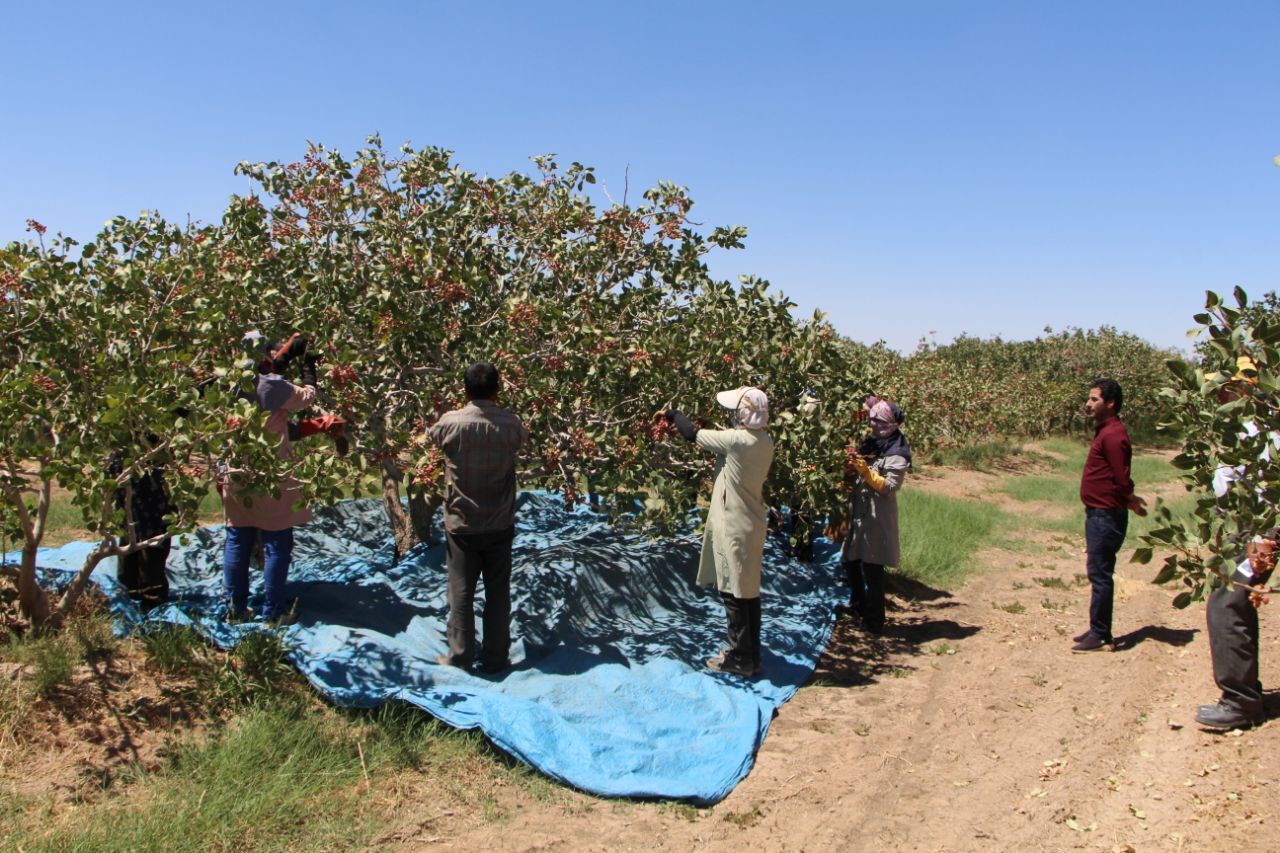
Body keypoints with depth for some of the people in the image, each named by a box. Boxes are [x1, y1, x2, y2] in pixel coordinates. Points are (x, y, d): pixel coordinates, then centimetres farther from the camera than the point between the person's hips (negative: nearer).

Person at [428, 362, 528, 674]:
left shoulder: (450, 422, -14)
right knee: (498, 592, 11)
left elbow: (431, 434, 8)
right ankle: (495, 658, 19)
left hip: (461, 525, -1)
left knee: (461, 592, 10)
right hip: (500, 525, 1)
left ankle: (460, 656, 18)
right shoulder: (511, 424, -11)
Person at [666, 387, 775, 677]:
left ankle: (740, 659, 8)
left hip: (733, 527, -8)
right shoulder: (765, 442, 4)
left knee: (734, 593, 0)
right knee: (749, 590, 15)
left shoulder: (736, 440, -20)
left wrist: (674, 414, 8)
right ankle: (751, 655, 24)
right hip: (751, 525, 8)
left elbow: (693, 434, -8)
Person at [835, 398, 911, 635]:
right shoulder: (871, 445, 11)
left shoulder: (896, 454, -12)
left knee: (872, 569, -4)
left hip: (877, 518, -8)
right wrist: (852, 466, -1)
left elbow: (890, 487, -19)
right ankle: (858, 605, 36)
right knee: (850, 561, 18)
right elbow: (857, 476, 19)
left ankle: (875, 620, 7)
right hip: (859, 513, 9)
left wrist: (865, 470, -27)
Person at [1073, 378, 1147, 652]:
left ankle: (1101, 636, 5)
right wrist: (1130, 500, 13)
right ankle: (1098, 629, 25)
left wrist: (1131, 503, -4)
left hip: (1106, 516, -10)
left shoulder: (1113, 434, -19)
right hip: (1098, 515, 10)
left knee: (1100, 575, -3)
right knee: (1098, 574, 15)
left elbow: (1121, 479, -19)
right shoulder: (1105, 430, 14)